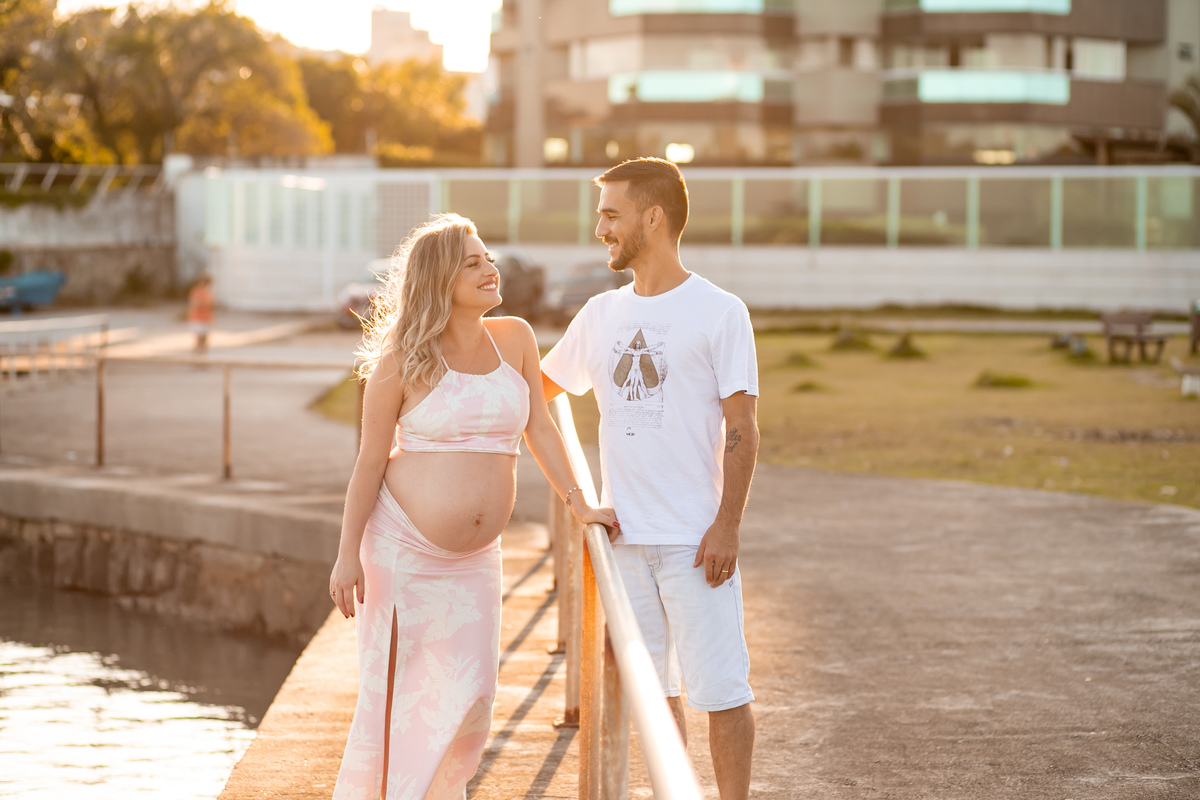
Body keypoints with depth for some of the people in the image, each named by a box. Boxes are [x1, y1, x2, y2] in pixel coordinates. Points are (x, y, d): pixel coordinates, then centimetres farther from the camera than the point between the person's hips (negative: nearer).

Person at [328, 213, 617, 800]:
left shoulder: (514, 339, 3)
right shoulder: (402, 360, -8)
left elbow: (539, 428, 9)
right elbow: (370, 460, -6)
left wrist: (578, 504, 0)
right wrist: (348, 555, -8)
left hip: (472, 557, 4)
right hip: (403, 547, -4)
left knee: (468, 696, 4)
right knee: (393, 692, 2)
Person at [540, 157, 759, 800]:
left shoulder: (719, 313, -5)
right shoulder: (600, 316, 11)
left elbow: (741, 429, -7)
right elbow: (536, 388, 25)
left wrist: (726, 526, -13)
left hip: (695, 540, -5)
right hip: (624, 536, 5)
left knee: (718, 686, -5)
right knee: (650, 686, 12)